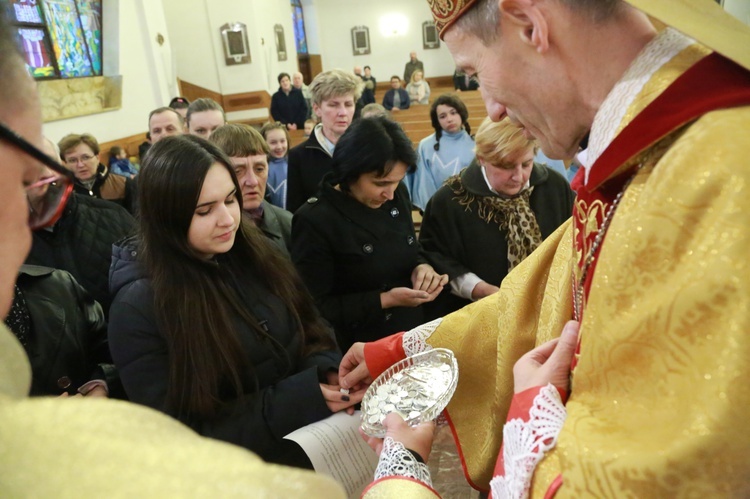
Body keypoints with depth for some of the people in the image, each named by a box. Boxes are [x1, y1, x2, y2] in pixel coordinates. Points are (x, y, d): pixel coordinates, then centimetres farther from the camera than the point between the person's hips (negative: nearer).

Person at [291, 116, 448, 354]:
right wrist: (385, 300, -23)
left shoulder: (397, 196, -2)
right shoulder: (315, 220, -19)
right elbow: (317, 308, -17)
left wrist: (422, 267, -9)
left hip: (414, 337, 5)